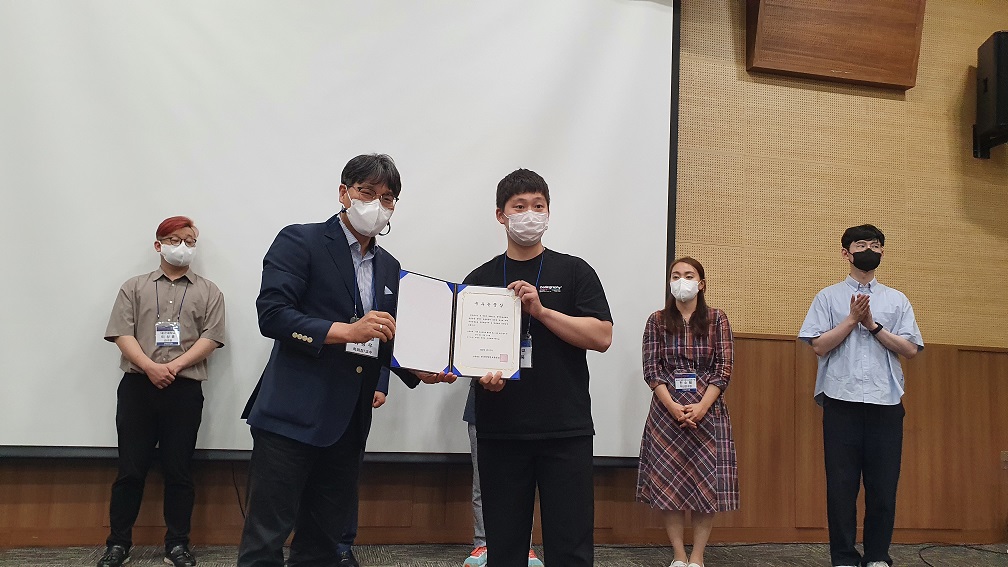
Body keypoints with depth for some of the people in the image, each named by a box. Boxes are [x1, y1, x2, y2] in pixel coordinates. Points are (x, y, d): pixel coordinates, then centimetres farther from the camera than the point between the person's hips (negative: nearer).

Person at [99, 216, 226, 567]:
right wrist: (150, 366, -14)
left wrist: (175, 365, -13)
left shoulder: (208, 292, 10)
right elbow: (121, 333, 1)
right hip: (137, 386, 1)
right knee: (130, 468, 4)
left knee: (179, 470, 4)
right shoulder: (135, 287, 12)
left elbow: (211, 337, -1)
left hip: (185, 389, 0)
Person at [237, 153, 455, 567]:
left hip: (348, 424, 7)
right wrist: (346, 331, -22)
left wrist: (419, 370, 0)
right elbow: (272, 314, -14)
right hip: (292, 416, -6)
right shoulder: (300, 242, -3)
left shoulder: (390, 268, 17)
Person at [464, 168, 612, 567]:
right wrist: (482, 376, -11)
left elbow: (602, 337, -5)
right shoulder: (479, 280, 10)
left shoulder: (574, 272, 5)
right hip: (499, 431, 2)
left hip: (566, 430, -1)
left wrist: (541, 310, -14)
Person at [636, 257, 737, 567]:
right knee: (668, 483, 1)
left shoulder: (716, 319, 4)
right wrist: (673, 406, -14)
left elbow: (724, 369, -2)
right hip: (667, 410, 1)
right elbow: (652, 369, -1)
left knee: (708, 483, 0)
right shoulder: (657, 320, 6)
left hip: (707, 410, 0)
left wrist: (701, 407, -14)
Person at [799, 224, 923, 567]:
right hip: (841, 402, -2)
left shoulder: (897, 300, 13)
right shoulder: (828, 297, 7)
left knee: (883, 484, 5)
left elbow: (911, 350, 3)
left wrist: (873, 324, -6)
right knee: (841, 483, 2)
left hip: (886, 403, 2)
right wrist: (853, 319, -9)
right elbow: (819, 346, -2)